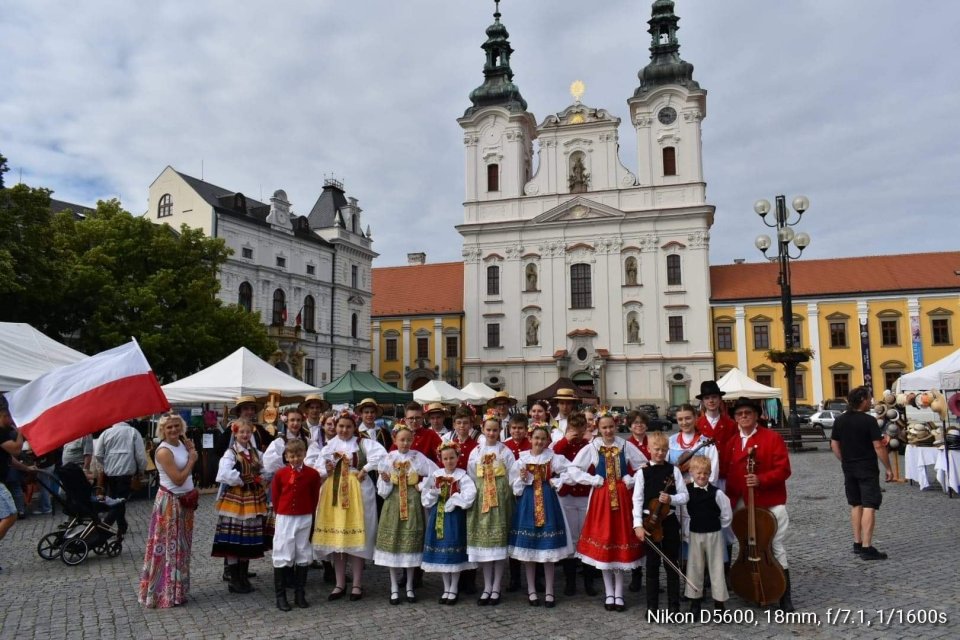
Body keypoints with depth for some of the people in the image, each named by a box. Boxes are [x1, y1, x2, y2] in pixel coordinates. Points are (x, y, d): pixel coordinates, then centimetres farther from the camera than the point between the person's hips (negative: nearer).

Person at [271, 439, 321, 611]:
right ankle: (280, 596, 10)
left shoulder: (312, 474, -5)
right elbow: (275, 496, 3)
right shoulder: (280, 474, -7)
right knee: (282, 555, 0)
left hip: (305, 519, 2)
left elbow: (315, 496, 4)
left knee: (303, 555, 9)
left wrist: (308, 512, 5)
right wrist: (282, 513, 6)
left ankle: (299, 594, 20)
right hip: (284, 519, -1)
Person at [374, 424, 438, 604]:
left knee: (411, 542, 4)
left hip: (412, 503, 0)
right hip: (393, 503, 0)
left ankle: (410, 586, 18)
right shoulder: (388, 458, -1)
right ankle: (394, 588, 14)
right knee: (393, 542, 2)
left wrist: (423, 486, -6)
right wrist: (386, 481, -20)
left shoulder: (418, 457, -1)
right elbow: (382, 490, 0)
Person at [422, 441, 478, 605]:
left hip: (455, 516, -4)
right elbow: (425, 495, 5)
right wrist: (432, 494, -13)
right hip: (438, 515, 4)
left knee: (454, 551, 0)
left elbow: (469, 495, -20)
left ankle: (454, 589, 15)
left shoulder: (462, 476, -7)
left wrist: (454, 501, -17)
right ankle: (446, 588, 22)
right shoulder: (435, 475, 5)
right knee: (441, 549, 9)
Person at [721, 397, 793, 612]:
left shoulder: (772, 437, -6)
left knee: (777, 548, 1)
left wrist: (761, 479, -23)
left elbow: (783, 469, -12)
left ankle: (784, 596, 11)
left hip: (770, 503, -5)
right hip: (741, 504, 5)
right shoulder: (731, 442, 10)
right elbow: (725, 471, 10)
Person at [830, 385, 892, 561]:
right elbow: (878, 446, -14)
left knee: (855, 505, 15)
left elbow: (834, 445, 9)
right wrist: (888, 468, -5)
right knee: (869, 506, -6)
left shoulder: (840, 420, 5)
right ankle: (866, 548, -9)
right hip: (867, 469, -6)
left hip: (849, 469, 6)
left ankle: (857, 544, 20)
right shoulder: (869, 420, -13)